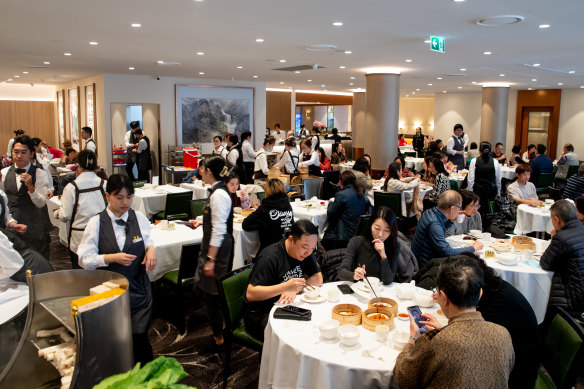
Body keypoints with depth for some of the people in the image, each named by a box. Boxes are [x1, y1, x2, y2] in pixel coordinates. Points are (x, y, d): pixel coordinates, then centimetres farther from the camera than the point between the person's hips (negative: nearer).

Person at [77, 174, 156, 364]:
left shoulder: (139, 219, 0)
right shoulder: (96, 223, -7)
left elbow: (147, 241, 16)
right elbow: (84, 259, -7)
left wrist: (151, 249, -8)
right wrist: (112, 258, -21)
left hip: (138, 288, 1)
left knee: (139, 338, -3)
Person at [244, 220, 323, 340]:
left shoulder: (305, 252, 2)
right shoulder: (270, 257, -22)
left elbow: (318, 279, 3)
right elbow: (250, 294, -25)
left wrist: (295, 289, -16)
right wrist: (285, 287, -35)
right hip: (260, 315, -7)